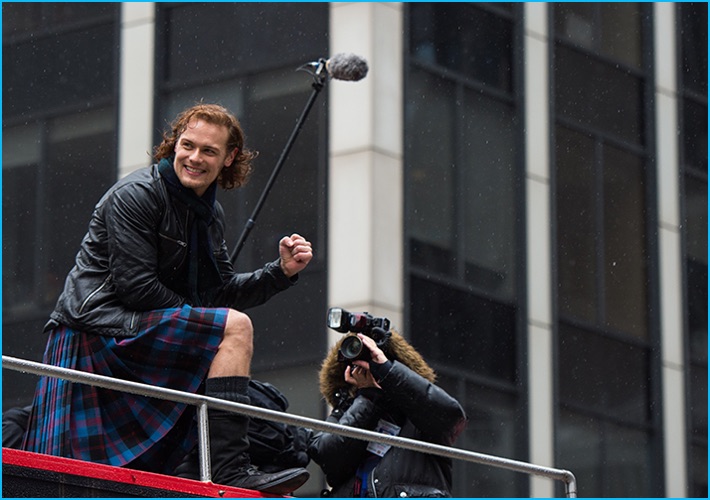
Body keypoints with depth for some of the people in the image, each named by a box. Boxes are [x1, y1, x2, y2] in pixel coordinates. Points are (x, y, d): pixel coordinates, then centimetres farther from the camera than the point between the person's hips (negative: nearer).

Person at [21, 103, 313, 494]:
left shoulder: (210, 214, 16)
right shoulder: (136, 194, -10)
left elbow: (222, 291, 16)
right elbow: (136, 287, -17)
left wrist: (281, 271, 2)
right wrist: (198, 323, -11)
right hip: (96, 328, -10)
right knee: (235, 327, -22)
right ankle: (230, 469, -31)